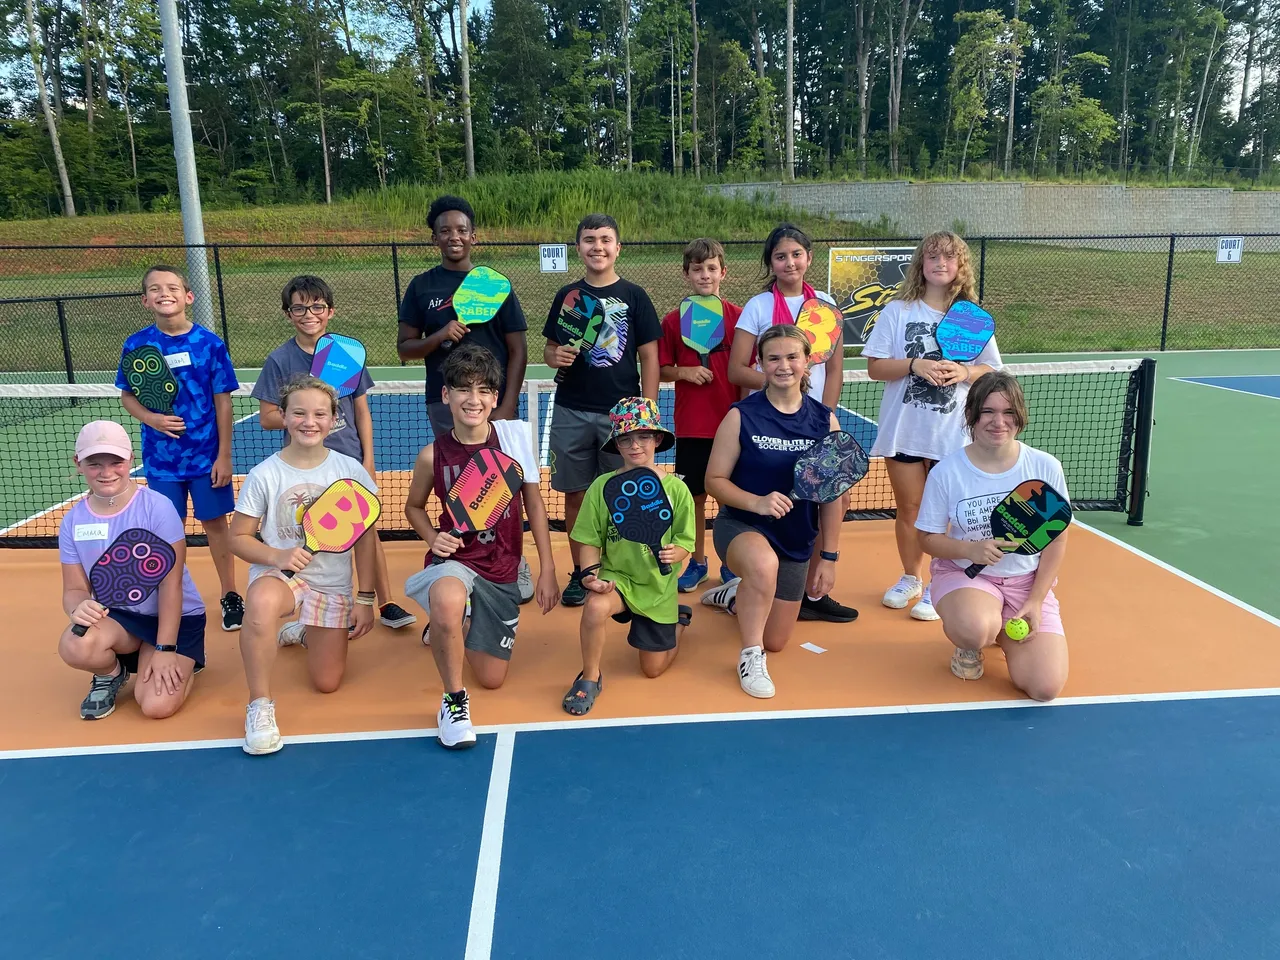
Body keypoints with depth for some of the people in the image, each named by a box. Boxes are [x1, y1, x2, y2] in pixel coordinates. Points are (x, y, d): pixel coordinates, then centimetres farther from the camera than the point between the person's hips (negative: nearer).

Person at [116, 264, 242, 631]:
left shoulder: (209, 343, -8)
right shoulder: (136, 345, -4)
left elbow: (222, 401, -5)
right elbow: (127, 396, 5)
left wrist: (224, 455, -7)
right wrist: (151, 419, -16)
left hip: (207, 455, -1)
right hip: (161, 457, 2)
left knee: (215, 522, 8)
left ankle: (229, 595, 23)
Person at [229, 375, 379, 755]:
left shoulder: (351, 470, -6)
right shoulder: (264, 475, -9)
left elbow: (365, 538, -1)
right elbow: (239, 537, -2)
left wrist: (365, 599, -2)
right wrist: (277, 556, -23)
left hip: (334, 586, 2)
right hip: (278, 572, -2)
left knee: (327, 684, 5)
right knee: (261, 601, -40)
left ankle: (306, 632, 40)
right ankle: (260, 706, -20)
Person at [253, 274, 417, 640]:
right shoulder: (280, 360, -4)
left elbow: (362, 411, 6)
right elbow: (267, 418, -2)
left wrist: (368, 460, 2)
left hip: (351, 460, 2)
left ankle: (387, 604, 20)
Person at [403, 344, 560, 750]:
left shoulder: (515, 436, -9)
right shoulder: (434, 454, -10)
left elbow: (534, 504, 1)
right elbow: (414, 506, 9)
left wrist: (547, 571, 0)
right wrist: (434, 538, -12)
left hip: (501, 573, 3)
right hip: (455, 561, -2)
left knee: (492, 679, 8)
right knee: (449, 598, -41)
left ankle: (448, 629, 42)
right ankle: (454, 700, -14)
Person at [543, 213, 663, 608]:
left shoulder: (634, 296, 2)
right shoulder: (567, 296, 8)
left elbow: (649, 357, 1)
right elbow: (549, 349, 13)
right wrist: (556, 357, -11)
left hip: (622, 411, -2)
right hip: (572, 412, 2)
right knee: (576, 495, 7)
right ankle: (580, 573, 20)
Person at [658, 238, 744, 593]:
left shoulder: (738, 316, -1)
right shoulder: (673, 320, 2)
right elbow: (663, 370, 6)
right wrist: (684, 372, -13)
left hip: (730, 422, -1)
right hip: (690, 425, 1)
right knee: (694, 496, 9)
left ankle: (731, 563, 22)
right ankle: (696, 561, 24)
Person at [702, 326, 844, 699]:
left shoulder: (825, 420, -4)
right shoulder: (742, 416, -12)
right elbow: (714, 480, -9)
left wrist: (829, 557, 1)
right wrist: (756, 502, -27)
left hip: (796, 542, 4)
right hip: (740, 527, -4)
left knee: (776, 642, 13)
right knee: (764, 564, -41)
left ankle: (736, 595, 46)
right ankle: (751, 656, -16)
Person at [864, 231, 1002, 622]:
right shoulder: (897, 311, 1)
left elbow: (991, 371, 6)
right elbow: (875, 367, -2)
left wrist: (964, 372, -15)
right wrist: (915, 365, -18)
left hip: (953, 432, 0)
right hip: (904, 429, 0)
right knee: (909, 508, 11)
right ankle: (910, 578, 30)